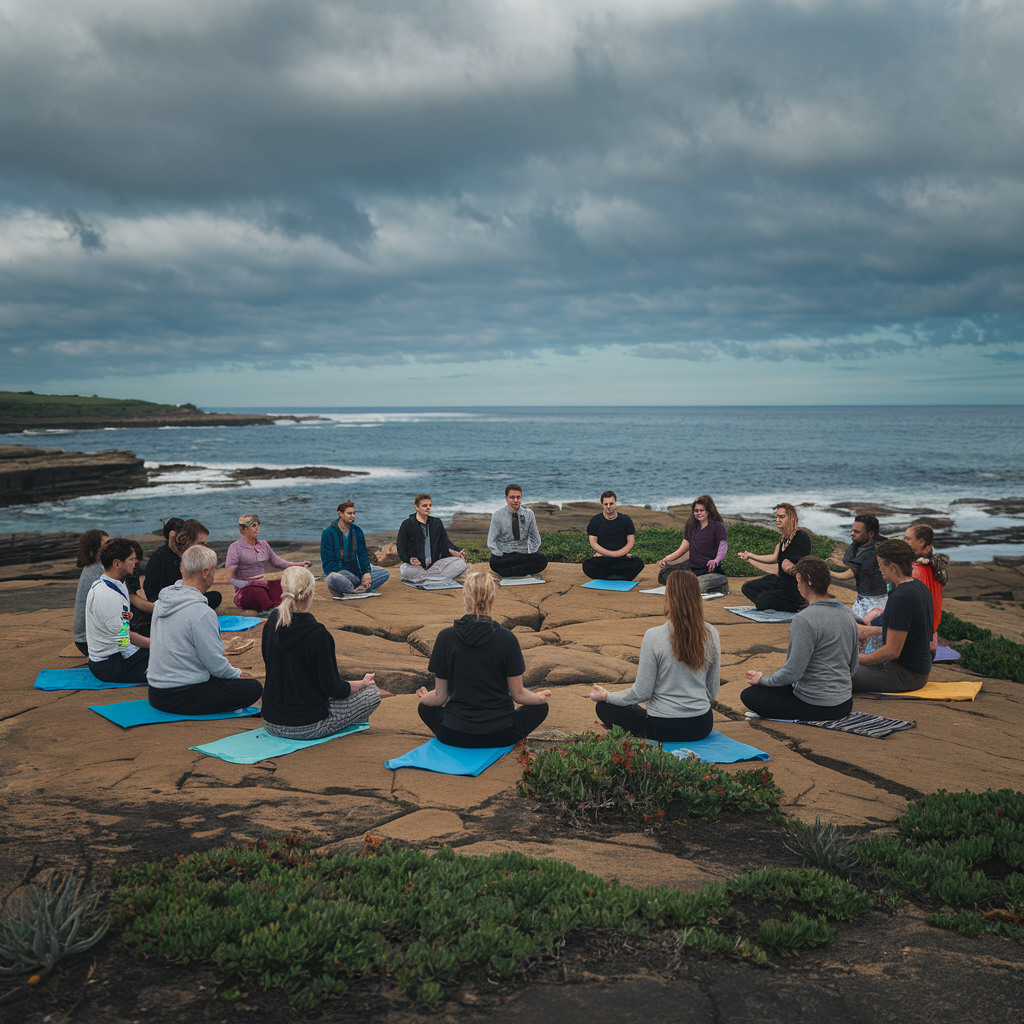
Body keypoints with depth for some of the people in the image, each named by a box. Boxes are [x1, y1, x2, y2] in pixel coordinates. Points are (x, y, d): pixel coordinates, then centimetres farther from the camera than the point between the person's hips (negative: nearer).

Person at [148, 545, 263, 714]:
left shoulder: (161, 602, 5)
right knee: (254, 688, -3)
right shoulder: (201, 612, -22)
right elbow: (216, 664, -17)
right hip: (182, 698, -9)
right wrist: (237, 674, 4)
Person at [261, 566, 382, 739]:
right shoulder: (317, 634, -22)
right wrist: (362, 682, 4)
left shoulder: (271, 624, -3)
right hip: (306, 729, -7)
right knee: (373, 692, 7)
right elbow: (333, 688, -17)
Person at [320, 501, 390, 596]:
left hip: (357, 570, 6)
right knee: (333, 579, -40)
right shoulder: (328, 533, -3)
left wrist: (366, 572, -9)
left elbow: (363, 554, 11)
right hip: (339, 571, -6)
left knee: (385, 574, -13)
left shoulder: (357, 531, 14)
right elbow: (328, 561, -8)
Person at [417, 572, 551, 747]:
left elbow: (439, 696, -2)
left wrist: (424, 696, 21)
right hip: (499, 735, -1)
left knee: (425, 707, 31)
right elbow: (518, 695, -5)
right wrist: (541, 697, 18)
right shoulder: (506, 639, -13)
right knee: (540, 706, 24)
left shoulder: (446, 637, -10)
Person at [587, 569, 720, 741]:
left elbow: (642, 693, -14)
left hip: (664, 729, -7)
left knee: (604, 706, 14)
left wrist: (606, 696, 2)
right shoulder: (711, 634, -7)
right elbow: (712, 691, 2)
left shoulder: (653, 637, -20)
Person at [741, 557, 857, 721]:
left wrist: (762, 679, -4)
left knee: (749, 695, 2)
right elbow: (853, 666, 12)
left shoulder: (805, 620, -23)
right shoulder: (847, 613, 3)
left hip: (817, 707, -9)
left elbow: (792, 673, -22)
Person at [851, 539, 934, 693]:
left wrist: (857, 659, -13)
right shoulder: (919, 586, 7)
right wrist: (873, 630, 25)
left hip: (905, 674, -11)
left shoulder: (901, 598, -25)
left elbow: (892, 651, -24)